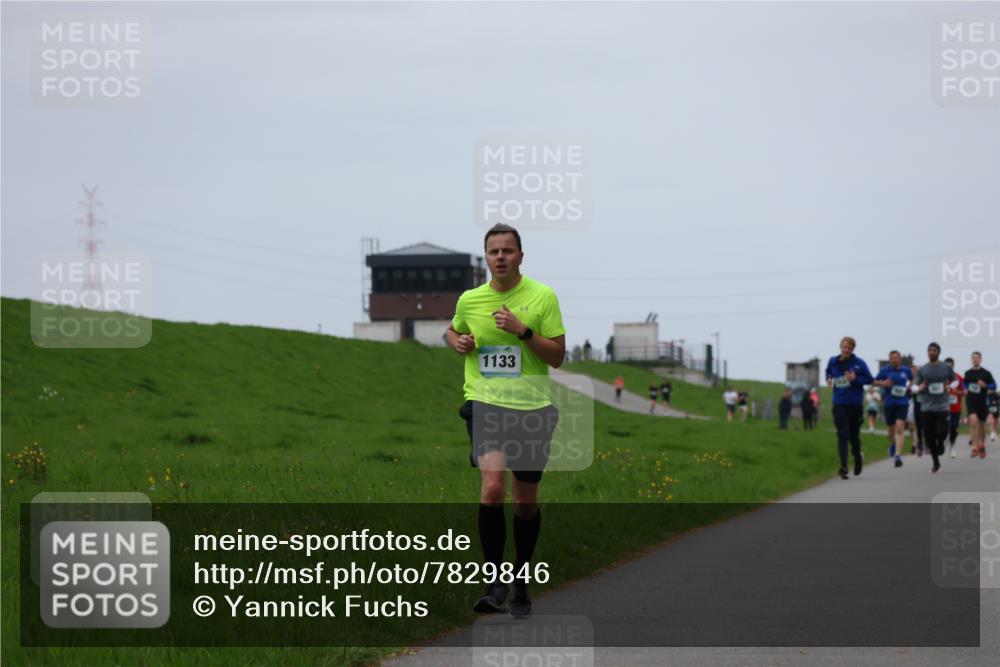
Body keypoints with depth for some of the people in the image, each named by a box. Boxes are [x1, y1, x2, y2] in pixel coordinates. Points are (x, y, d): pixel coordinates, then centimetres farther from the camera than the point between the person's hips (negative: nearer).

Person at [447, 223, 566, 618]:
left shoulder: (543, 297, -2)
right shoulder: (469, 300, 5)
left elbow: (557, 357, -3)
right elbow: (454, 331, 26)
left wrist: (523, 331, -17)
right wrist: (459, 342, 3)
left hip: (532, 407, 0)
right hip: (485, 403, 0)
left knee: (526, 500, 8)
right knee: (492, 487, -21)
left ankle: (521, 583, 26)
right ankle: (495, 583, -16)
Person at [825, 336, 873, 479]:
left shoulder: (859, 363, -5)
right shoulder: (833, 361, 3)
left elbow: (869, 379, -3)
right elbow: (828, 372, 24)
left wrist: (855, 379, -19)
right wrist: (829, 379, 2)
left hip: (855, 403, -1)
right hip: (839, 403, 1)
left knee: (854, 434, 11)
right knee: (842, 435, -10)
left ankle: (857, 460, 37)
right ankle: (843, 465, -16)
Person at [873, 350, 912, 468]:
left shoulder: (906, 370, 4)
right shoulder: (885, 370, -2)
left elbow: (911, 379, 25)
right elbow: (874, 382, 2)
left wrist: (909, 387, 8)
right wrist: (883, 383, -16)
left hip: (902, 404, -1)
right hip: (889, 404, 1)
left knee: (900, 428, -16)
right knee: (891, 428, 14)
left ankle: (898, 455, -22)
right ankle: (892, 444, 49)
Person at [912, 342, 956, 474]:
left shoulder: (946, 368, 5)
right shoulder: (922, 370, 6)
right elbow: (914, 387, 8)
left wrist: (949, 387, -1)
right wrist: (919, 388, -15)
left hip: (942, 407, -1)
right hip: (926, 408, 1)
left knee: (941, 433, -15)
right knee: (929, 437, 1)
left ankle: (940, 442, 22)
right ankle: (936, 463, 17)